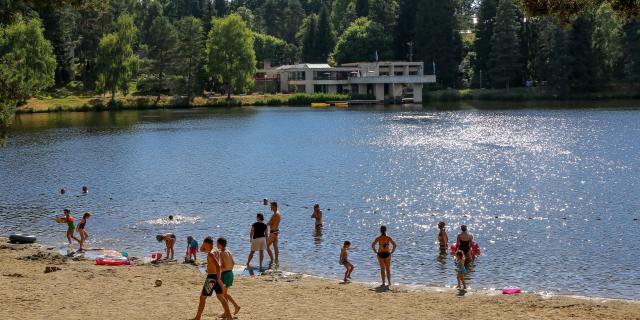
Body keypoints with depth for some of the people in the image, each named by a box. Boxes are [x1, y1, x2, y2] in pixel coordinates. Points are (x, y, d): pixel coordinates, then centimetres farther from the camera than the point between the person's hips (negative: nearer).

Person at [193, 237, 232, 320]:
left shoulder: (210, 254, -20)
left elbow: (218, 266, -31)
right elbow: (201, 250, 29)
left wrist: (218, 278, -31)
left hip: (212, 277, -10)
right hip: (216, 276, 10)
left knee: (202, 297, 1)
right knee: (220, 297, 17)